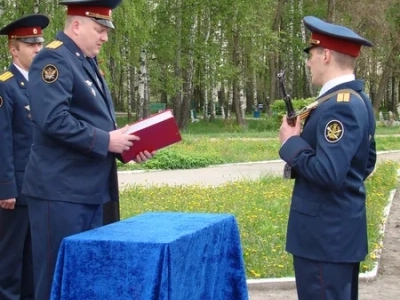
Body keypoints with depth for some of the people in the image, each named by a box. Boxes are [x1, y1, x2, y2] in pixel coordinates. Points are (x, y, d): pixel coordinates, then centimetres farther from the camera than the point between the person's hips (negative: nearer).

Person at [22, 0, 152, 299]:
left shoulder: (87, 63, 17)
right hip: (61, 190, -10)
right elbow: (53, 120, -25)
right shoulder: (53, 59, -13)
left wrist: (126, 145, 7)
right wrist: (106, 141, -20)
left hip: (90, 189, 10)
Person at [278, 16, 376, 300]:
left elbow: (329, 173, -30)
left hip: (326, 233, -10)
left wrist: (292, 143, -15)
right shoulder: (358, 100, 10)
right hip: (343, 229, 10)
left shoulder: (338, 106, -21)